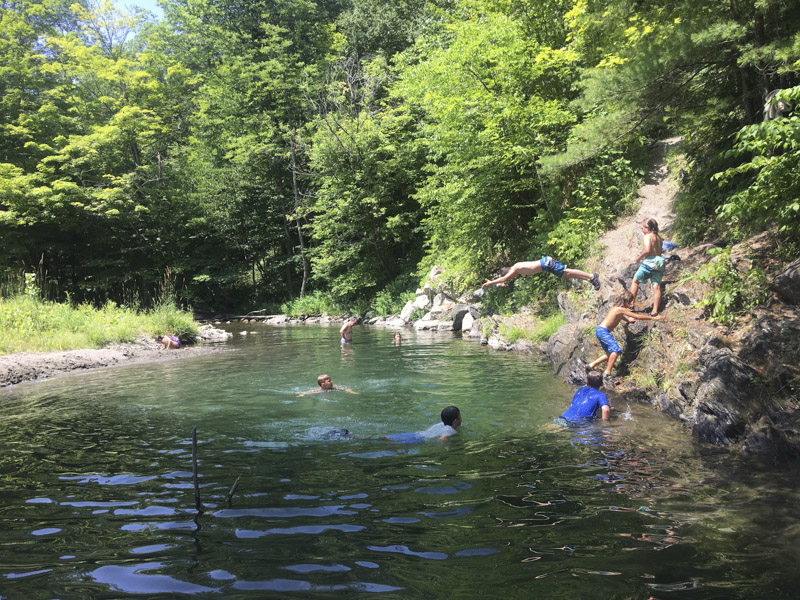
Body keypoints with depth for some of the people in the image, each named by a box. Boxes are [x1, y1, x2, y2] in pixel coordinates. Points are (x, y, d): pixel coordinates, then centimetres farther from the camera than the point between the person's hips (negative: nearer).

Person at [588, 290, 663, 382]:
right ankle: (607, 373, -16)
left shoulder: (616, 307, 13)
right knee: (616, 350, -17)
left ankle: (591, 365, 22)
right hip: (603, 331, -10)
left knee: (610, 353, 15)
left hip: (600, 330, 10)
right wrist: (653, 318, -7)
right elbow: (638, 316, -12)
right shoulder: (621, 309, -13)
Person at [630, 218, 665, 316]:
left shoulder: (647, 236, -6)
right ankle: (655, 310, -1)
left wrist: (638, 258, -6)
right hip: (660, 261, 7)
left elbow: (647, 250, -19)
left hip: (650, 261, -7)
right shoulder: (659, 237, 18)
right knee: (656, 286, 2)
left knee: (635, 281, 7)